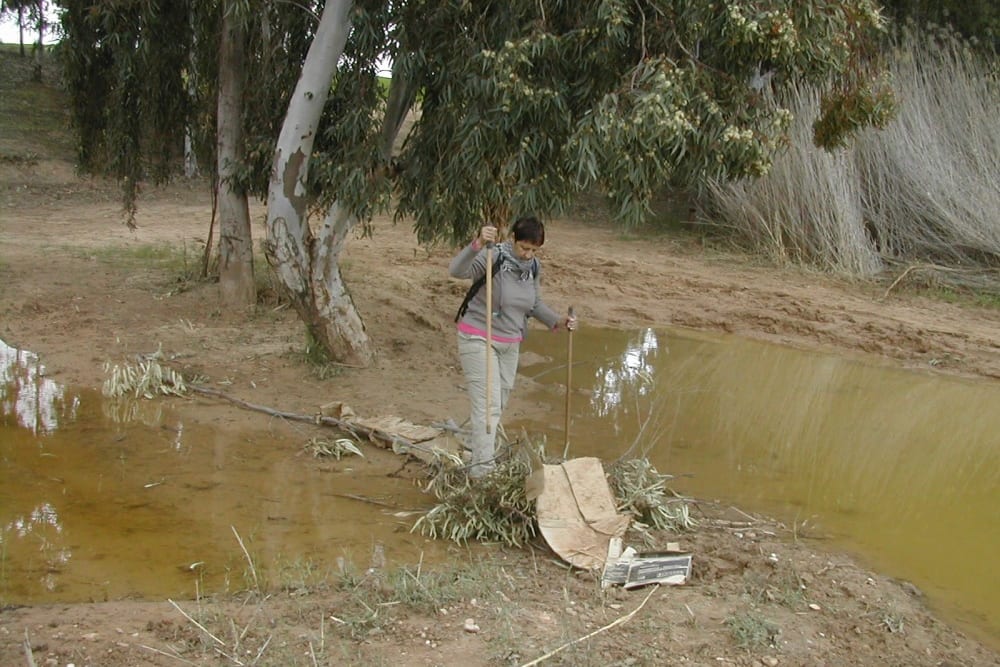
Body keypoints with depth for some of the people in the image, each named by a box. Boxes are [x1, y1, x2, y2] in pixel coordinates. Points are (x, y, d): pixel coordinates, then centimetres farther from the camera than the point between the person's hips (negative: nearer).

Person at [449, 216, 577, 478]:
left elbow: (534, 304, 13)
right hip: (478, 339, -7)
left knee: (500, 403, 16)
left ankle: (475, 446, 37)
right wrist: (478, 244, -52)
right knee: (488, 403, -13)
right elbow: (457, 270, -37)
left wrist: (557, 321, -2)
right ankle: (482, 467, -12)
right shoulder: (493, 258, -20)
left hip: (510, 344, 7)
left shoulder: (534, 267, 0)